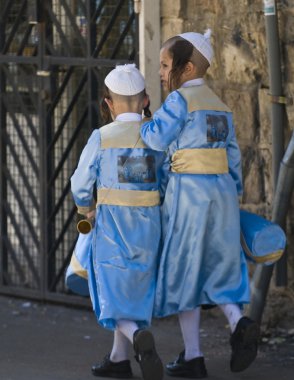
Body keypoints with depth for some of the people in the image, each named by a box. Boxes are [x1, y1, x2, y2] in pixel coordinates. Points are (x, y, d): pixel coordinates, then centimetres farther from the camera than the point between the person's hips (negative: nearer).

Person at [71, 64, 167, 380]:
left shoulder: (102, 137, -9)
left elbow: (81, 182, -2)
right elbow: (167, 183, 0)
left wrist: (84, 207, 19)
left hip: (111, 225, -3)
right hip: (148, 227, 3)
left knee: (113, 300, 4)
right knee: (136, 291, 21)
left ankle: (139, 337, -25)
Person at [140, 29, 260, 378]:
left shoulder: (180, 100, -8)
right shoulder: (219, 105, 15)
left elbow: (157, 138, -15)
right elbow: (232, 157, 16)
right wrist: (233, 197, 20)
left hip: (188, 192, -7)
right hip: (221, 192, 7)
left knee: (184, 271, 3)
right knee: (215, 268, 13)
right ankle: (239, 322, -15)